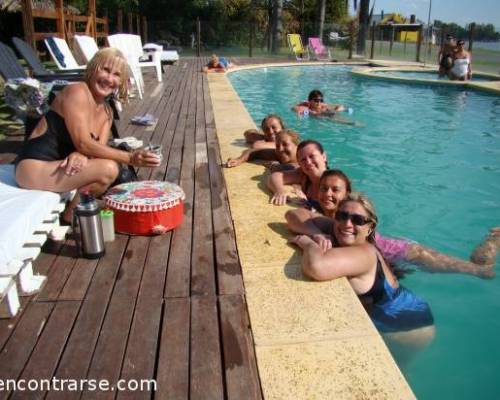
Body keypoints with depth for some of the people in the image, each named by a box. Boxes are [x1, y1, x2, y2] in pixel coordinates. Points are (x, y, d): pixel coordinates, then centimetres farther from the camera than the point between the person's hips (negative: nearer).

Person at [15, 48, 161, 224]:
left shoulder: (107, 112, 9)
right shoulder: (77, 91, -15)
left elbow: (99, 147, -2)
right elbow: (83, 143, -23)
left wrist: (81, 155, -26)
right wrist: (130, 158, -27)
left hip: (62, 168, 8)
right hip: (34, 168, -8)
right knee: (108, 169, -24)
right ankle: (71, 215, -5)